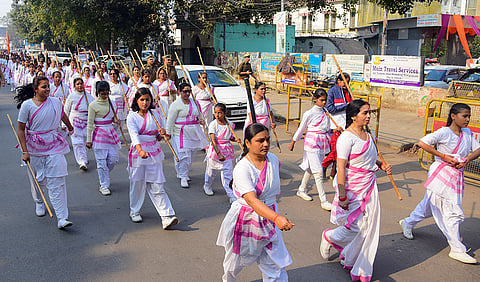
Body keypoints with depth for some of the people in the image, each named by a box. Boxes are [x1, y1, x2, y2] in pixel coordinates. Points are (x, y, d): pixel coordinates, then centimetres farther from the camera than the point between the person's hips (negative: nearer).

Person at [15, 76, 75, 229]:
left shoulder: (56, 102, 0)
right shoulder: (27, 105, -8)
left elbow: (63, 115, 23)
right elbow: (21, 129, -5)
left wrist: (70, 127, 41)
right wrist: (25, 151, -11)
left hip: (53, 144, 1)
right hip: (34, 146, -1)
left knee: (57, 180, -8)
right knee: (37, 178, 13)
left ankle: (61, 218, -10)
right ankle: (38, 202, 46)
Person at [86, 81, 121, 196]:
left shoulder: (110, 102, 9)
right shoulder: (93, 105, -8)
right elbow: (90, 123, -6)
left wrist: (115, 120, 1)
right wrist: (88, 140, -7)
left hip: (111, 132, 6)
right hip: (99, 134, -6)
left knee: (113, 159, 4)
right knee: (102, 160, -2)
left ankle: (102, 175, 33)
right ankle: (104, 186, 8)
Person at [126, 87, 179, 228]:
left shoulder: (155, 114, 8)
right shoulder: (132, 117, -3)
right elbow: (134, 135, -20)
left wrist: (162, 133, -9)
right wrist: (140, 150, -37)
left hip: (154, 153, 2)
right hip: (138, 152, -2)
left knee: (157, 185, -3)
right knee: (137, 184, 8)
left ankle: (167, 217, -7)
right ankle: (134, 212, 30)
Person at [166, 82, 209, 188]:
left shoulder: (193, 101, 13)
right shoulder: (175, 104, -8)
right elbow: (170, 120, -7)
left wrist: (199, 120, 6)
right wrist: (168, 133, -8)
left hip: (194, 132, 7)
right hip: (181, 133, -7)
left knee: (191, 154, 12)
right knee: (184, 155, -10)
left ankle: (181, 173, 29)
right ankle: (183, 177, 2)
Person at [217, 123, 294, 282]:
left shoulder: (274, 160, -3)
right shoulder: (242, 168, -23)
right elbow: (252, 200, -35)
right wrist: (277, 218, -48)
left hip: (269, 220, 4)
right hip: (245, 221, -4)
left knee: (276, 268, 2)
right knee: (234, 264, 18)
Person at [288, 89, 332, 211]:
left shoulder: (326, 112, 8)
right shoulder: (309, 113, -9)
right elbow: (301, 129, -1)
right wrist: (292, 143, 7)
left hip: (323, 143, 6)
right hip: (312, 143, -6)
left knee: (310, 168, 17)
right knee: (318, 172, -7)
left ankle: (301, 190, 36)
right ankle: (323, 201, -4)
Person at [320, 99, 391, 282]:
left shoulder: (367, 135, 9)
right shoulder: (346, 137, -17)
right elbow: (341, 167, -20)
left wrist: (381, 165, 6)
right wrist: (342, 196, -23)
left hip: (369, 187, 8)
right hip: (353, 188, -8)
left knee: (368, 227, 11)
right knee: (357, 226, -1)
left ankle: (353, 261, 30)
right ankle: (329, 237, 28)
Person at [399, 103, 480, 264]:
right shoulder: (444, 132, -14)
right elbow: (422, 143, -19)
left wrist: (467, 159, -12)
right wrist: (444, 156, -20)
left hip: (456, 176, 7)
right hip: (441, 174, -7)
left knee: (429, 205, 19)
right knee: (453, 212, -4)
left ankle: (407, 223, 42)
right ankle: (457, 250, 7)